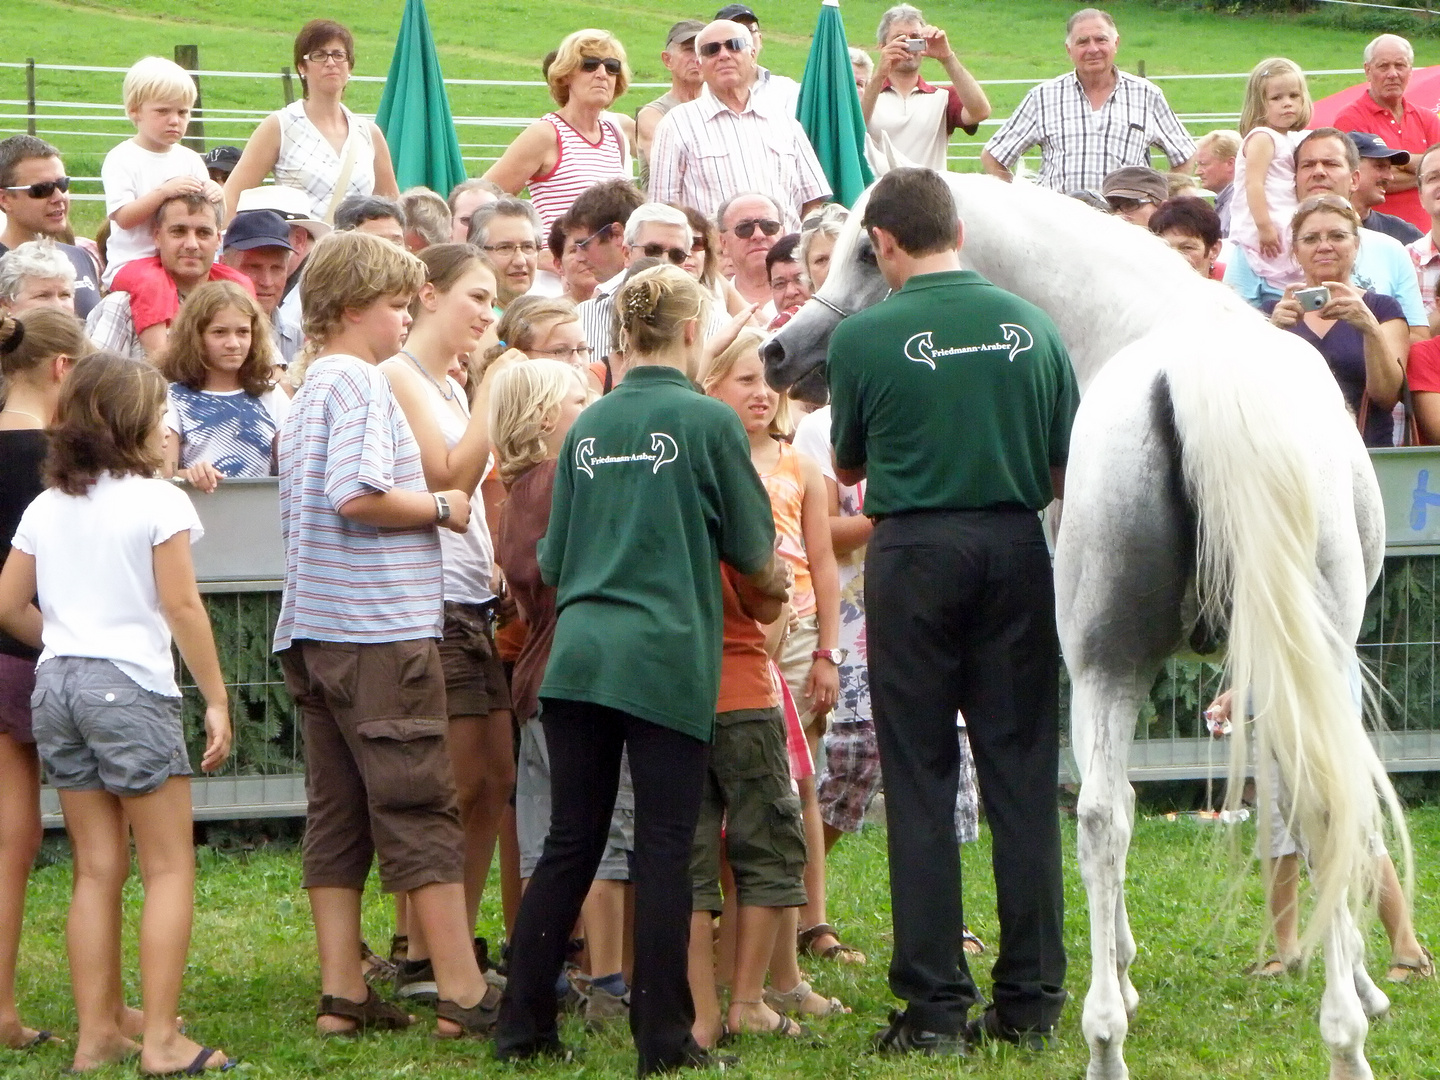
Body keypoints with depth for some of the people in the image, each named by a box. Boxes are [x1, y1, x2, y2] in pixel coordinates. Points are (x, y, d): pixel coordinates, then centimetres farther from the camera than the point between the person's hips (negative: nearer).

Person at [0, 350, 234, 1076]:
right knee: (169, 866, 0)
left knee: (98, 868, 11)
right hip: (131, 686, -6)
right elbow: (182, 606, -11)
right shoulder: (156, 500, -7)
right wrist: (217, 699, -6)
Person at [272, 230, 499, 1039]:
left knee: (339, 814, 7)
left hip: (316, 630, 9)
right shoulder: (361, 381, -11)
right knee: (422, 810, -7)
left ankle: (344, 994, 7)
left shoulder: (311, 389, 18)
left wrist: (430, 506, 18)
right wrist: (443, 508, -9)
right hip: (381, 627, -9)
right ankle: (464, 994, -6)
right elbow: (357, 494, -23)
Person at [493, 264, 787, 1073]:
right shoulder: (708, 422, -4)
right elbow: (756, 557, 3)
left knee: (570, 844, 10)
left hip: (577, 653, 5)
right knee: (665, 849, 1)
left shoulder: (589, 425, 10)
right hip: (668, 658, -5)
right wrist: (780, 583, 25)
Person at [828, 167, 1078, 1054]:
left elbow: (847, 466, 8)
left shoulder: (864, 338, -6)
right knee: (1023, 772, 7)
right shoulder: (1030, 326, 1)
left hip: (915, 555, -2)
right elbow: (1072, 469, 5)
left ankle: (937, 1005, 1)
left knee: (922, 780, 3)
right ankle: (1032, 999, 8)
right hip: (1017, 549, 2)